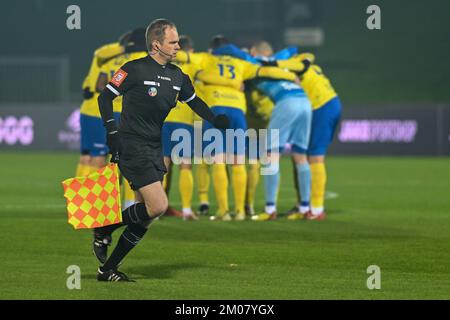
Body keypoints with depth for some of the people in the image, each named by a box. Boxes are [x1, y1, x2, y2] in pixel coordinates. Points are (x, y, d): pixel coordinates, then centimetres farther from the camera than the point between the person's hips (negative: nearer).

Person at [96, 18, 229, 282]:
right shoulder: (135, 70, -10)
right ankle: (105, 228, 1)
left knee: (146, 217, 5)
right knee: (158, 206, -19)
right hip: (132, 147, -8)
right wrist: (112, 132, -14)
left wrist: (214, 119, 9)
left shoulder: (177, 76, 10)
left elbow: (194, 101, 25)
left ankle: (108, 269, 12)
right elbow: (105, 97, -5)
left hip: (154, 149, 8)